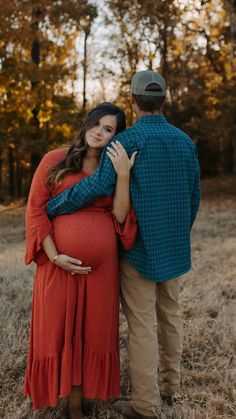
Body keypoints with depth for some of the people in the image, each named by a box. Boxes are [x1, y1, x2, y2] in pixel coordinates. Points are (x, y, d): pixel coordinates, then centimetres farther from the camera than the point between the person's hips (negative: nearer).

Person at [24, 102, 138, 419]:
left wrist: (123, 174, -13)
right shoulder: (54, 161, 3)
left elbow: (121, 217, -3)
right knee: (56, 330, 8)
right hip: (58, 265, -2)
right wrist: (55, 256, -11)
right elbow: (35, 210, -1)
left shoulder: (114, 170, 9)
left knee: (91, 330, 9)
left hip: (101, 267, 2)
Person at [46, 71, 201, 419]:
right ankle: (169, 384, 30)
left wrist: (52, 208, -12)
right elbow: (193, 198, 8)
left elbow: (97, 186, -24)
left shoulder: (126, 140, -14)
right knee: (169, 314, 17)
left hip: (138, 246, -5)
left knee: (142, 323, 0)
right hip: (173, 247, 6)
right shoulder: (185, 142, 3)